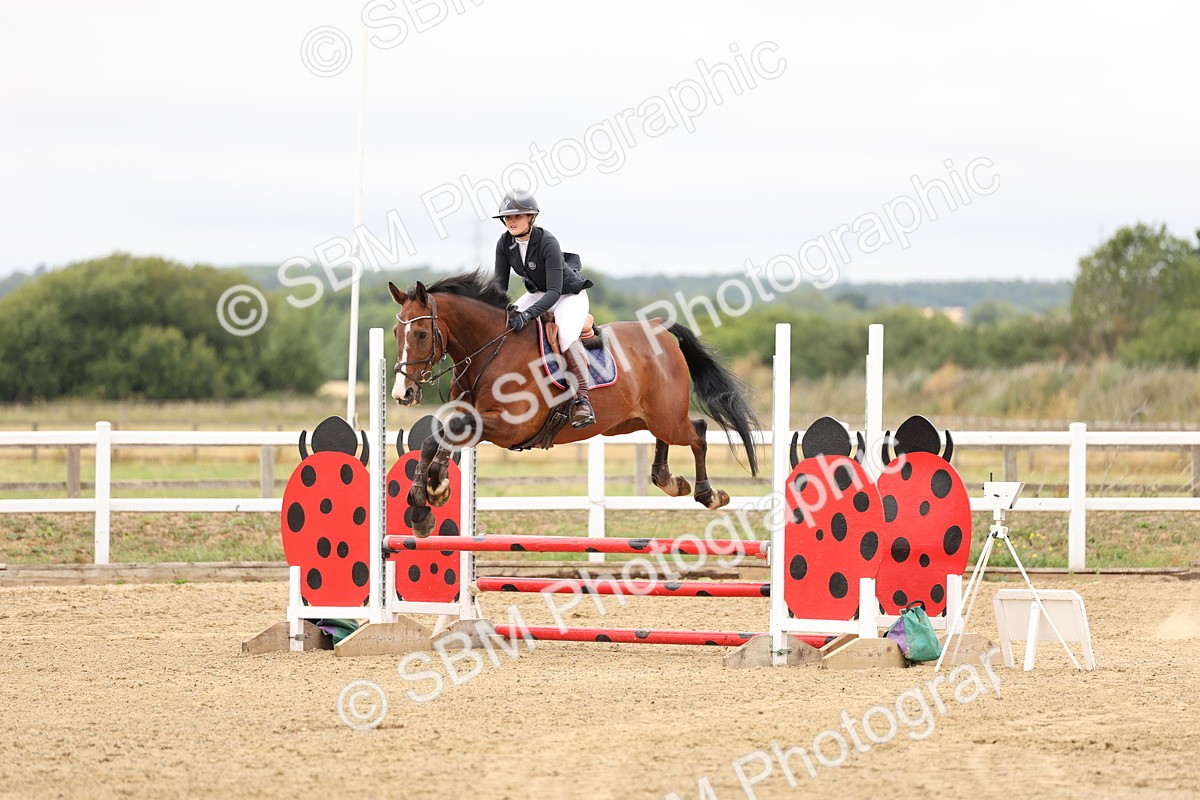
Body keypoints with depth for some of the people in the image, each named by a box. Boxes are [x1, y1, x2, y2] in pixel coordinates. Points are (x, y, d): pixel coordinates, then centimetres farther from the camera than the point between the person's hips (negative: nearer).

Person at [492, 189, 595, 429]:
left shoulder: (547, 243, -30)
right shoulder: (505, 243, -11)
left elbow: (554, 292, -34)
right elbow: (500, 282, -6)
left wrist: (528, 314, -46)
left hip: (569, 295, -7)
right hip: (537, 294, 7)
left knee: (566, 336, -33)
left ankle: (582, 399, -31)